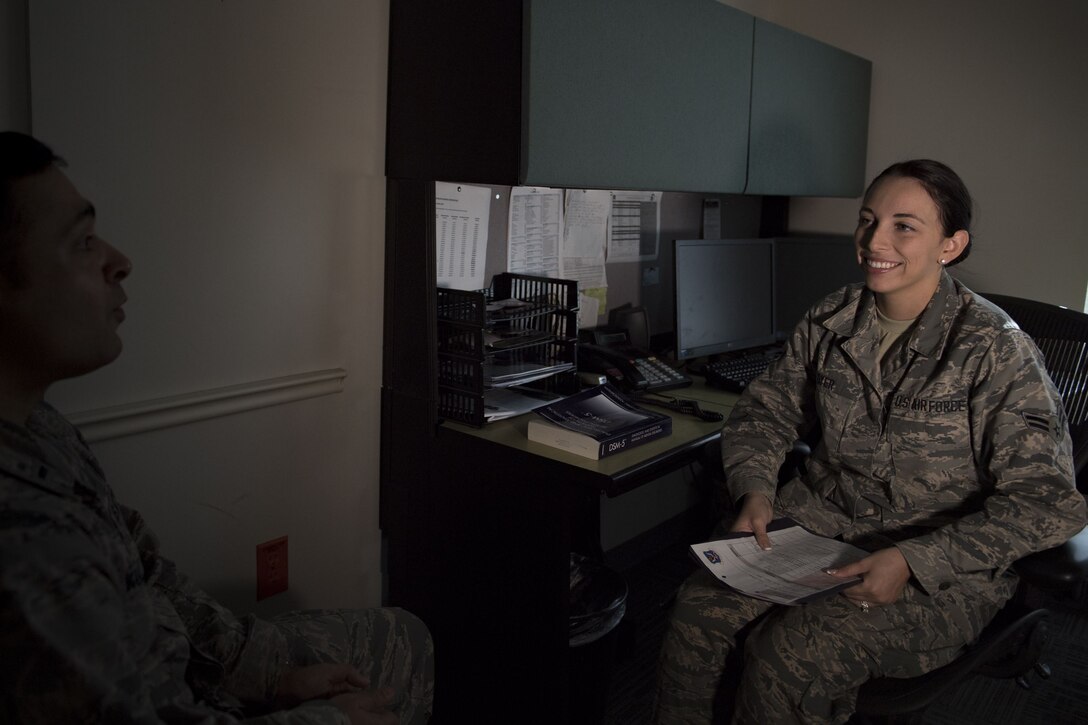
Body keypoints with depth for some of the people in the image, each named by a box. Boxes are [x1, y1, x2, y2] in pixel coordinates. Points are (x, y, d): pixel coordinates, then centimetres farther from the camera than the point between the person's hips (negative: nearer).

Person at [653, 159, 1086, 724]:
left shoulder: (995, 350, -13)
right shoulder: (829, 322, 2)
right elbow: (765, 412, 11)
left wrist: (913, 561, -24)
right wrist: (755, 489, -10)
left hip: (939, 573, -4)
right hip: (818, 519, 4)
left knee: (787, 657, -27)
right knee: (699, 613, -21)